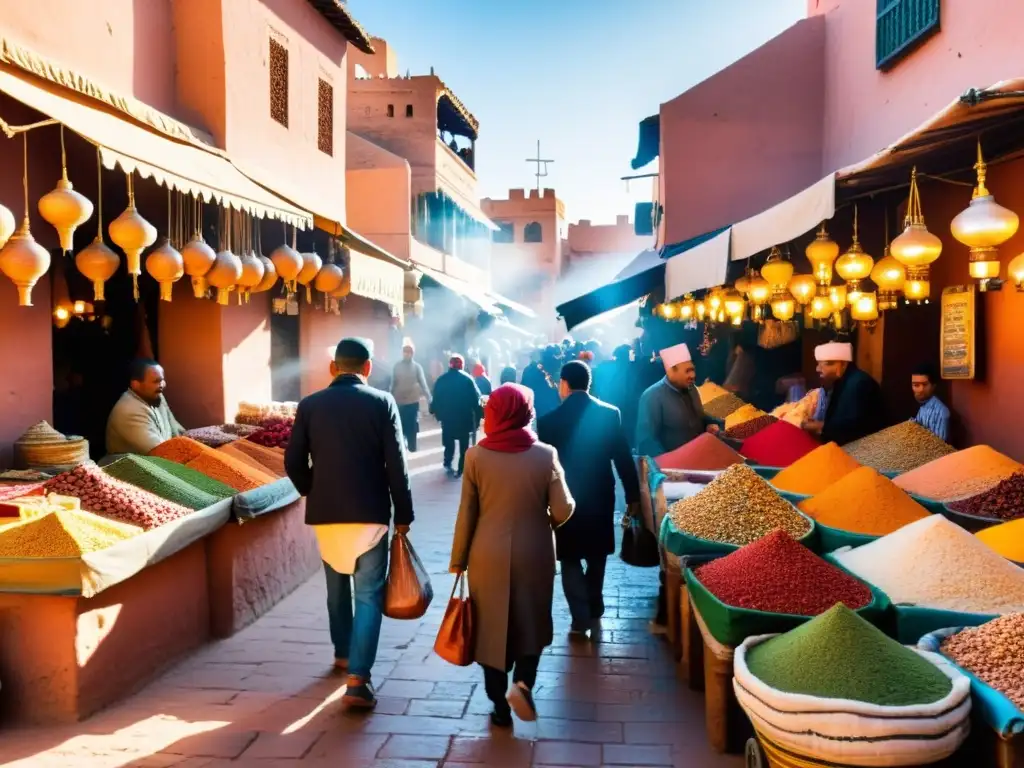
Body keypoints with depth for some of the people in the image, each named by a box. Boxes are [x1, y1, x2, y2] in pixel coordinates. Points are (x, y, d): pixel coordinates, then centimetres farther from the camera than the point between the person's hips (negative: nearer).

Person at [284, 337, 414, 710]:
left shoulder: (310, 405, 2)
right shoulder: (382, 402, -5)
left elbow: (294, 462, 2)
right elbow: (396, 464, -7)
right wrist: (403, 513, 0)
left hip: (325, 512, 3)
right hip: (370, 512, -3)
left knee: (337, 587, 22)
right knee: (368, 594, 2)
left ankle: (342, 653, 38)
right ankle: (357, 680, -5)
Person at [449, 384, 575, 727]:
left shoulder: (476, 456, -8)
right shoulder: (545, 454, -9)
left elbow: (467, 514, -4)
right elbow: (563, 509, -8)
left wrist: (458, 560, 5)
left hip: (488, 556, 0)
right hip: (533, 555, 0)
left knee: (491, 628, 13)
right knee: (532, 624, 19)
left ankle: (500, 706, 20)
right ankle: (523, 683, 0)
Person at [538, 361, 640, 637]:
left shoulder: (549, 420, -13)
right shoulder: (610, 414, -7)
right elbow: (624, 458, -5)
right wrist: (633, 496, 5)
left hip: (565, 499, -3)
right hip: (601, 496, 3)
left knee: (571, 559, 11)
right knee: (596, 555, 21)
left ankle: (581, 620, 5)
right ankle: (594, 611, 32)